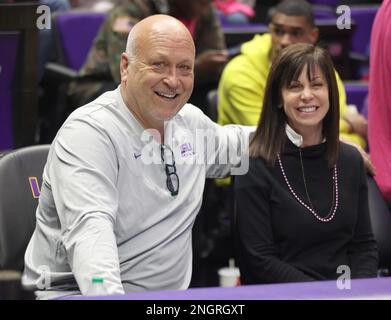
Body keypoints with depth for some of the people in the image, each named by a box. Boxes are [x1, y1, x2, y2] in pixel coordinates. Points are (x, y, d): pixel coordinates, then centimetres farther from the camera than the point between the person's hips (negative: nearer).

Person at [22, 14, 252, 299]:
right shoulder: (88, 133, -16)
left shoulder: (191, 119, 12)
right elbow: (89, 229, -31)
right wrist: (110, 296, -46)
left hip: (171, 295, 7)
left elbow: (227, 145, 38)